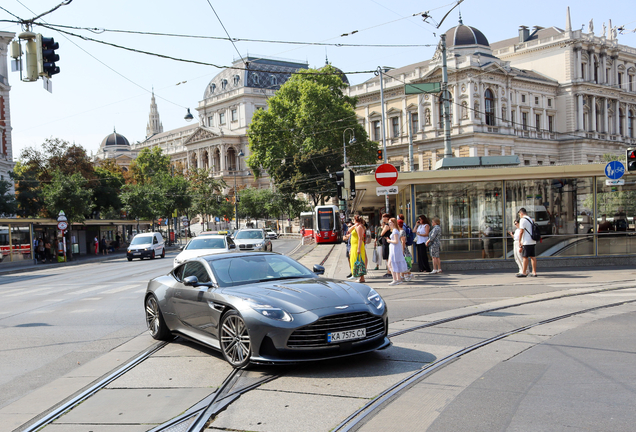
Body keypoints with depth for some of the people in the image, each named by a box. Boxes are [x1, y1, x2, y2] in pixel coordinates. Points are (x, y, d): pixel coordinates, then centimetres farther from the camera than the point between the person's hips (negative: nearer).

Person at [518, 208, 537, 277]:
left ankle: (524, 272, -1)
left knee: (525, 257, -4)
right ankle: (534, 272, 9)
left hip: (526, 242, -8)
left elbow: (521, 232, -12)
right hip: (533, 241, 8)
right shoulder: (531, 219, 18)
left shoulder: (523, 220, -8)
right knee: (533, 257, 8)